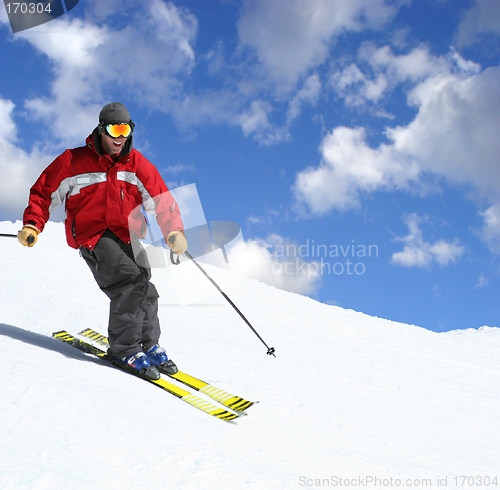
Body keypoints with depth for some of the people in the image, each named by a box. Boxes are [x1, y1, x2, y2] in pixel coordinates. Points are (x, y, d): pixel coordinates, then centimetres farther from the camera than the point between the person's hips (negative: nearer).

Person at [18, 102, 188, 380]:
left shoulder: (136, 164, 7)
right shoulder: (73, 162, 0)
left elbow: (161, 199, 2)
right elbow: (44, 193, 9)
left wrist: (174, 231, -15)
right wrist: (32, 226, -6)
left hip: (128, 236, 4)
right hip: (93, 235, -4)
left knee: (145, 292, -5)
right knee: (130, 283, -23)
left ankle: (149, 345, 19)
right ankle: (125, 348, -10)